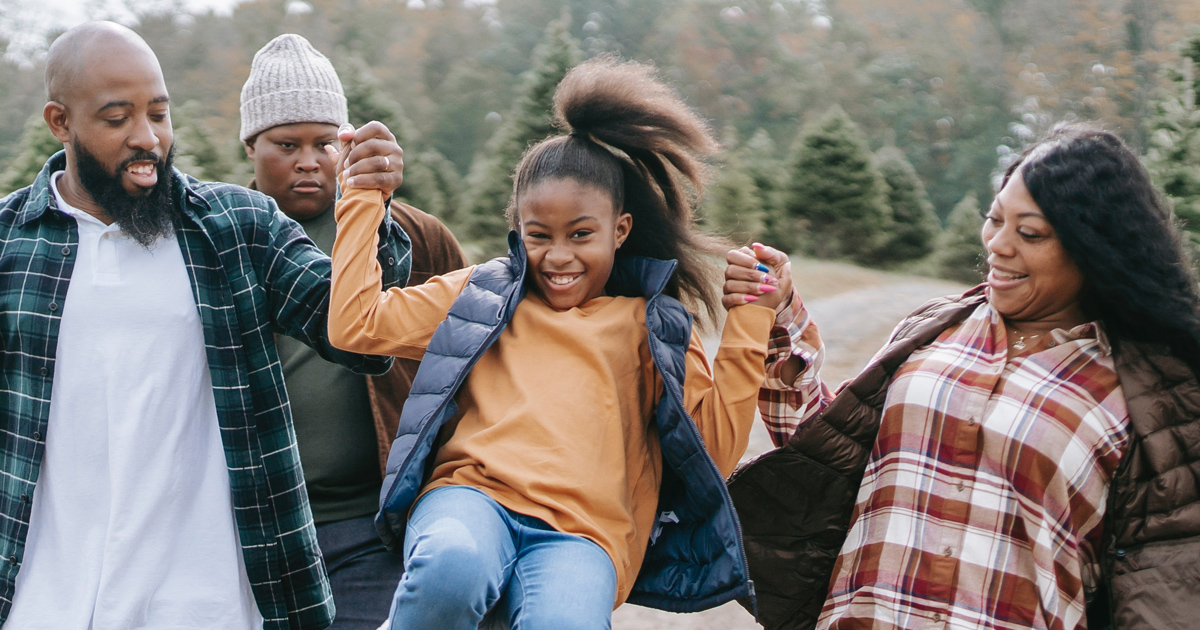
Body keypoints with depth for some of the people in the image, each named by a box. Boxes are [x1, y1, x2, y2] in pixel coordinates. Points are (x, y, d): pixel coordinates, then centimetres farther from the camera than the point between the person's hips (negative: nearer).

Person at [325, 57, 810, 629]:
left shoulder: (655, 328, 21)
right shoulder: (482, 294, 24)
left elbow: (715, 451, 12)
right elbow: (354, 324, 18)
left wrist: (750, 325, 9)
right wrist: (363, 197, 21)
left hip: (582, 534, -1)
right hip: (473, 496, 2)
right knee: (451, 566, -37)